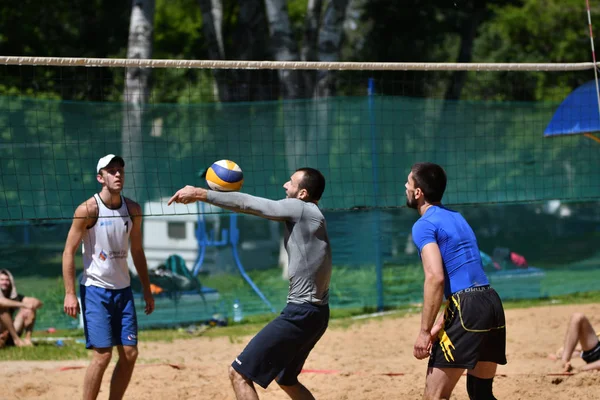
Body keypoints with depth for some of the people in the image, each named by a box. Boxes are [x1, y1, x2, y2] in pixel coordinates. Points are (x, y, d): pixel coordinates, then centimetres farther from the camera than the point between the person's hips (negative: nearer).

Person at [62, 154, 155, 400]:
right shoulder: (88, 209, -12)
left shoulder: (132, 209, 5)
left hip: (123, 289, 6)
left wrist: (147, 291, 15)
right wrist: (70, 293, -17)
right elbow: (69, 252, -10)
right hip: (95, 289, -6)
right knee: (102, 354, -12)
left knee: (130, 354, 2)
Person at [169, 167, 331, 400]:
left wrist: (200, 194, -7)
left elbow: (247, 204, -11)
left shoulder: (299, 208, -12)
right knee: (286, 380, 27)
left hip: (301, 314, -11)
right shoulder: (309, 215, 16)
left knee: (239, 374, -9)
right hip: (316, 313, 11)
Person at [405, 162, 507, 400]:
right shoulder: (457, 218, 23)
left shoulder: (424, 225, -4)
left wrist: (425, 331, -16)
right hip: (492, 302, 9)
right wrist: (442, 324, 25)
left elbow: (435, 278, -17)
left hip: (465, 309, -9)